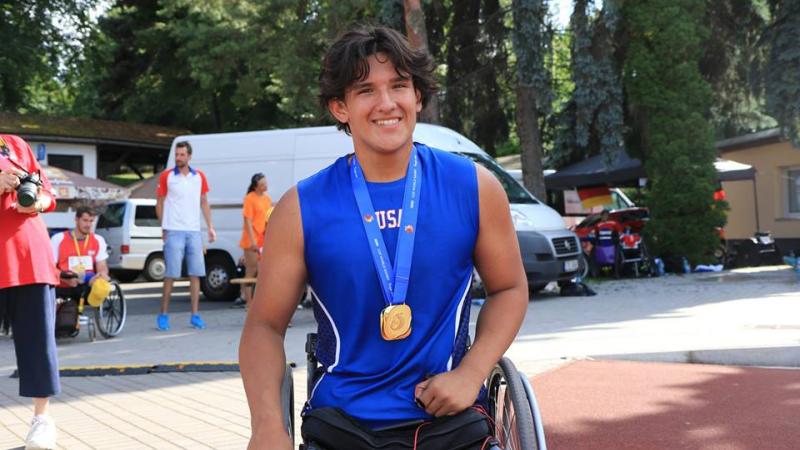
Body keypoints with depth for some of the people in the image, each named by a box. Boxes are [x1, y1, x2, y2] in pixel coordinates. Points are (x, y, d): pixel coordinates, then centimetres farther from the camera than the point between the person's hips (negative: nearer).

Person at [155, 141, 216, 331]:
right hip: (174, 232, -4)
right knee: (171, 274, -4)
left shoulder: (199, 176, 9)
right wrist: (163, 228, -2)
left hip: (194, 232, 4)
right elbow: (159, 203, 4)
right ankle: (163, 315, 5)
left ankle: (195, 315, 10)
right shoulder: (166, 176, 0)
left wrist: (210, 227, 10)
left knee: (195, 274, 4)